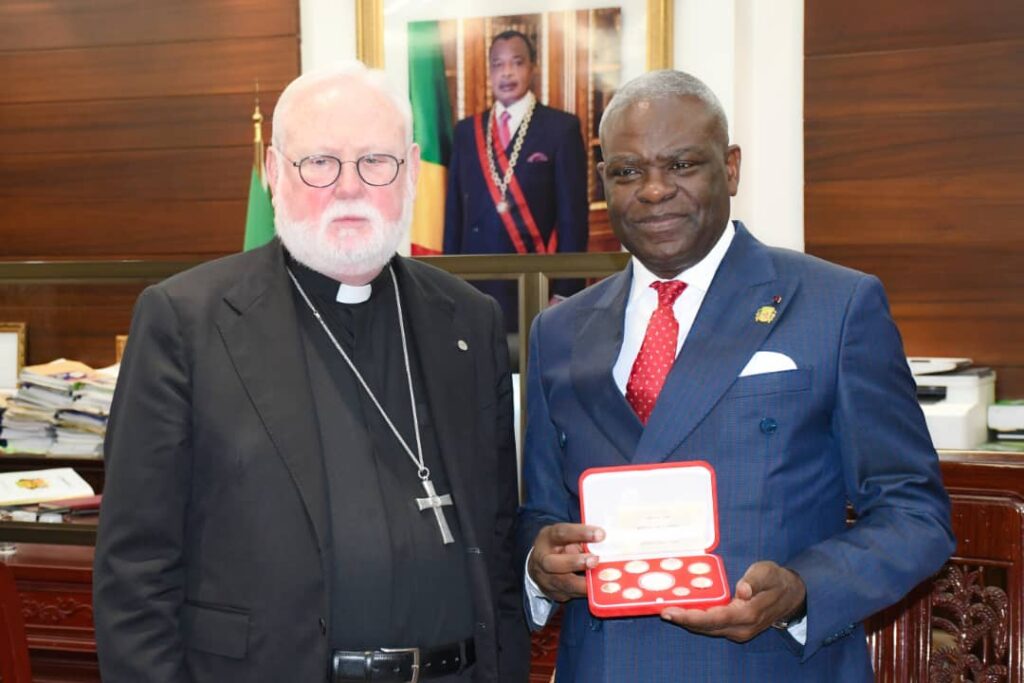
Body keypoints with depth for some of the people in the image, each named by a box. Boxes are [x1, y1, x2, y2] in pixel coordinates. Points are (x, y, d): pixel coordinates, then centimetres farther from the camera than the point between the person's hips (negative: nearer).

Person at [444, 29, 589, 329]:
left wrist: (565, 290, -9)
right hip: (475, 283, 3)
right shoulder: (467, 130, 12)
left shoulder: (562, 127, 0)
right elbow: (454, 213, 12)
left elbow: (573, 214, -4)